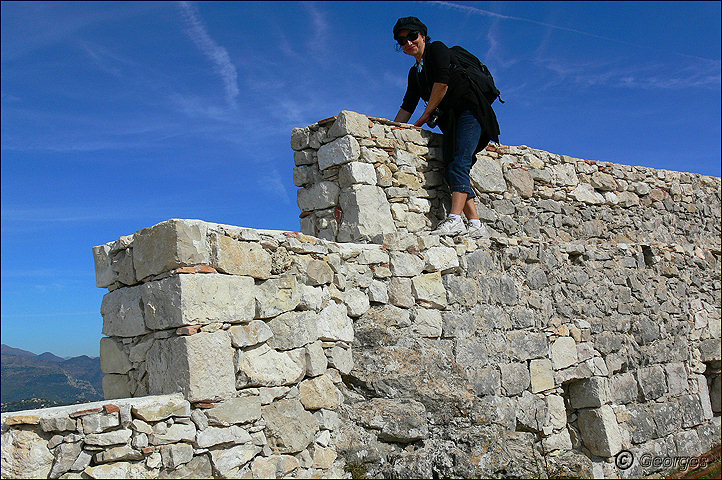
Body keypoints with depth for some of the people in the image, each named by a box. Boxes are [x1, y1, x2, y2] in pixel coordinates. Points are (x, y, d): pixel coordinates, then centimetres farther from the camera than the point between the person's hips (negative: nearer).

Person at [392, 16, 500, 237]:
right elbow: (407, 106, 23)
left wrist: (425, 116, -5)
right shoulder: (415, 72, 23)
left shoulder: (437, 49, 1)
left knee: (458, 164, -23)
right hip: (450, 120, 8)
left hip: (470, 110, -8)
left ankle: (455, 219, -35)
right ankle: (475, 224, -12)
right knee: (452, 171, -7)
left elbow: (442, 82, -12)